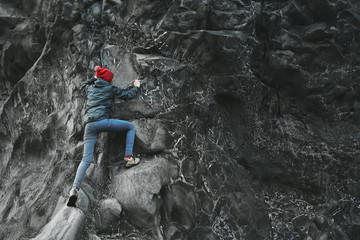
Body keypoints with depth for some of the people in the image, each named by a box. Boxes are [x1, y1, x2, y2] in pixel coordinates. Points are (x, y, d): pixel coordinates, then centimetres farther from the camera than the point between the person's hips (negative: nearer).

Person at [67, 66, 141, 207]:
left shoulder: (90, 88, 25)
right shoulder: (110, 89, 12)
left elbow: (83, 87, 49)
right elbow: (128, 95, 20)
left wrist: (94, 78, 58)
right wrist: (136, 87, 39)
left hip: (89, 125, 5)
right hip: (103, 120, -5)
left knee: (86, 159, 0)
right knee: (131, 127, 17)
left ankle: (75, 188, -18)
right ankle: (129, 158, 8)